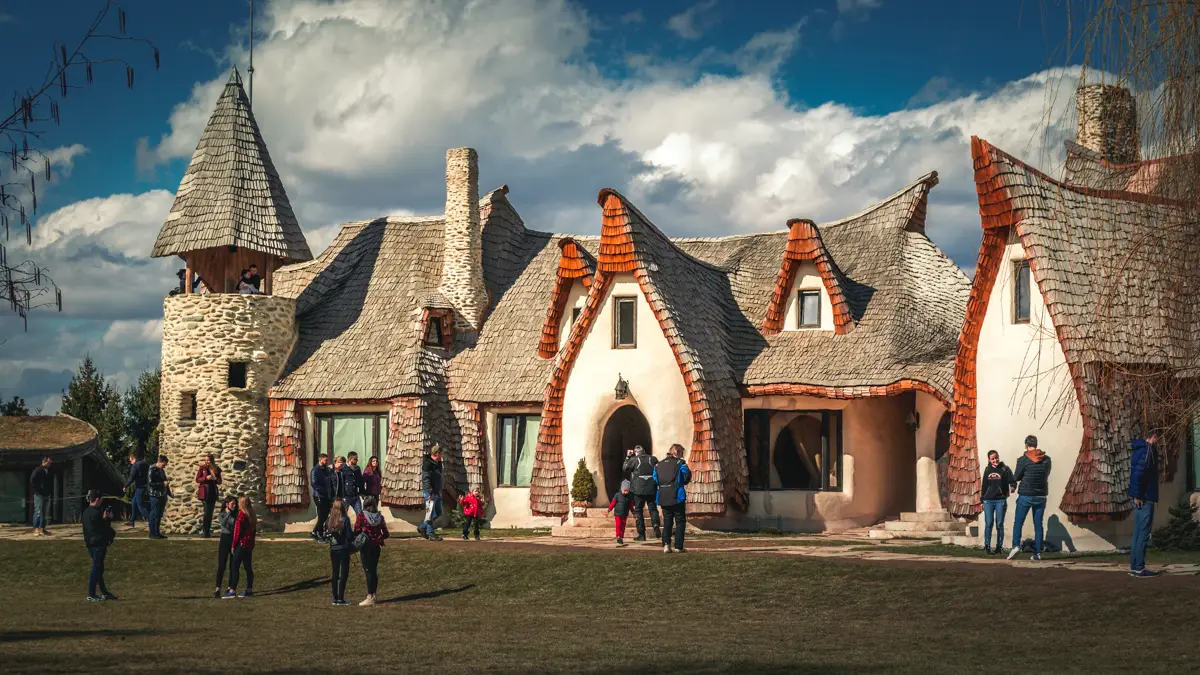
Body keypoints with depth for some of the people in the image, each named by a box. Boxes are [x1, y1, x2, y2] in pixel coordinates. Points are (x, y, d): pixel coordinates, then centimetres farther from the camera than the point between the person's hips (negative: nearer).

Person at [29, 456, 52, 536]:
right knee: (38, 512, -9)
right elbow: (32, 482, -10)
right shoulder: (37, 471, -6)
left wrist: (51, 492, 12)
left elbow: (51, 483, 24)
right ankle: (36, 529, -8)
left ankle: (42, 529, 12)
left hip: (47, 495, 7)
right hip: (39, 495, -7)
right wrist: (37, 491, -13)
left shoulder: (49, 472, 15)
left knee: (44, 513, 8)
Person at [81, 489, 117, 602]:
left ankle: (104, 593, 24)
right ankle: (91, 595, 1)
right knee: (97, 568, -2)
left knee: (98, 568, 15)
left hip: (90, 544, 9)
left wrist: (104, 519, 10)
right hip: (99, 544, -9)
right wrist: (108, 519, -2)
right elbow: (103, 528, -15)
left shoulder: (86, 512, 9)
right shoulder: (96, 513, -19)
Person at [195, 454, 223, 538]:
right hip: (205, 492, -4)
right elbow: (197, 479, -3)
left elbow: (219, 481, 11)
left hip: (213, 492, 4)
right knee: (207, 512, -10)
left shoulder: (216, 469, 8)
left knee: (210, 512, 5)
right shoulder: (202, 468, 1)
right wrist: (206, 478, -17)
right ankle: (205, 532, -8)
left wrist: (215, 479, -11)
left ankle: (208, 531, 11)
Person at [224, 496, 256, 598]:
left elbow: (237, 531, -15)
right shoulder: (252, 515, 10)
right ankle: (249, 590, 13)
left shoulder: (241, 515, -15)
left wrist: (234, 545, -8)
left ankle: (232, 591, -9)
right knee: (248, 567, 11)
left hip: (241, 544, -8)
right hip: (250, 544, 8)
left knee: (235, 567, -7)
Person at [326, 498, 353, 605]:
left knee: (335, 573, 12)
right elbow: (349, 535, -13)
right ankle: (340, 598, -3)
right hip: (343, 549, -4)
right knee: (344, 573, 1)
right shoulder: (345, 520, -12)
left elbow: (326, 535, 2)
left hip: (333, 549, 4)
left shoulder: (329, 520, 0)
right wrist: (355, 533, 6)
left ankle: (335, 598, 13)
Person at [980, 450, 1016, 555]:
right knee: (988, 523, -4)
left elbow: (1012, 481, -5)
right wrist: (982, 501, 15)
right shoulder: (987, 470, 11)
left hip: (1000, 500, -2)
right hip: (988, 500, 2)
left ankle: (999, 546, 8)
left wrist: (1012, 487, -29)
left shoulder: (1004, 469, 2)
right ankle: (987, 546, -1)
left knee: (999, 524, 1)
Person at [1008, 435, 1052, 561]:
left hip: (1025, 495, -3)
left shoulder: (1023, 460, -9)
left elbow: (1016, 477, 0)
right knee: (1038, 525, 6)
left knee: (1018, 522, 2)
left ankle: (1016, 545, -17)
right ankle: (1037, 553, 3)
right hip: (1041, 496, 3)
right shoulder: (1047, 459, 2)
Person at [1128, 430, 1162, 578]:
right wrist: (1137, 495, -19)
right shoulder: (1148, 450, -13)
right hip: (1145, 499, -9)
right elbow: (1139, 472, -22)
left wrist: (1136, 494, 14)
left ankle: (1134, 566, 14)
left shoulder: (1139, 449, 16)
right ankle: (1139, 568, -7)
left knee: (1138, 533, 12)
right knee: (1143, 534, -7)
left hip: (1139, 498, 9)